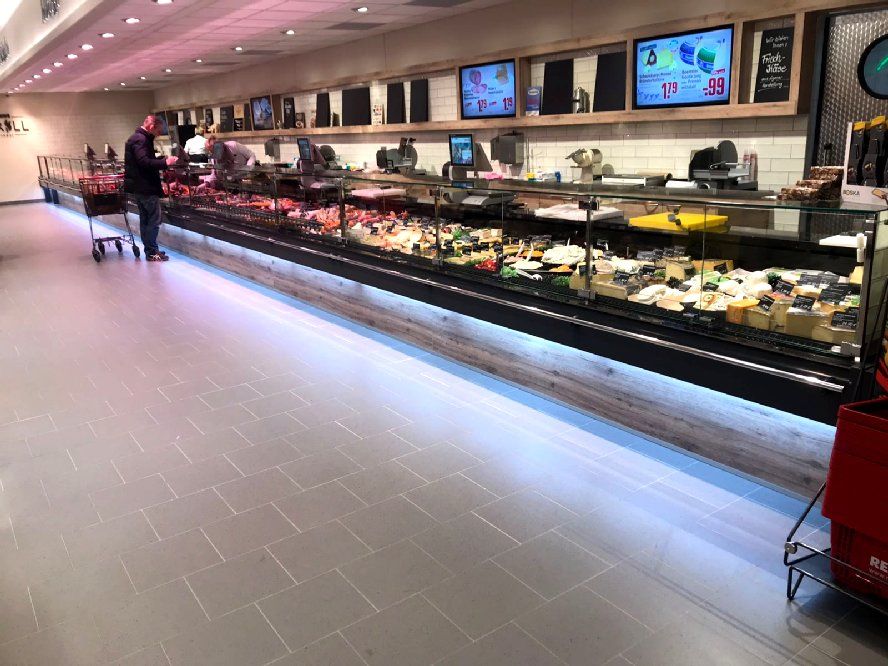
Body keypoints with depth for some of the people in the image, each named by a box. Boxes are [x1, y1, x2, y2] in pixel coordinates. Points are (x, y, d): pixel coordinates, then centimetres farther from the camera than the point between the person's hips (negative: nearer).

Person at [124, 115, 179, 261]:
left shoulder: (137, 138, 18)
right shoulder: (141, 139, -16)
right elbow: (144, 162, -26)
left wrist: (161, 159, 12)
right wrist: (165, 163, -23)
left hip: (138, 187, 11)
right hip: (145, 186, -11)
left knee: (145, 219, 14)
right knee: (155, 218, -7)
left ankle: (149, 250, 20)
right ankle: (152, 252, -5)